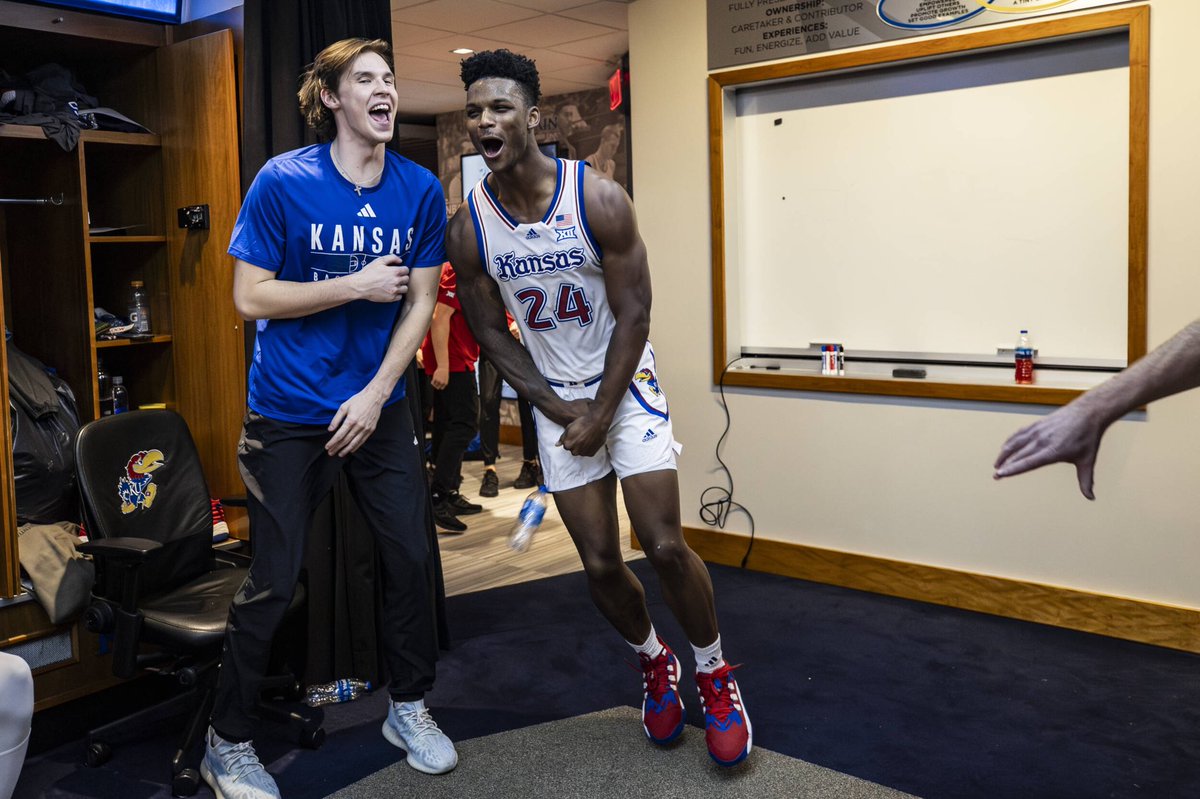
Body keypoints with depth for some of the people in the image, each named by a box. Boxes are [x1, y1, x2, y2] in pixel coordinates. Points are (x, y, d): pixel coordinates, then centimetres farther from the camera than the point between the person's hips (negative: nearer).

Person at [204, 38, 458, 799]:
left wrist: (375, 395, -10)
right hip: (289, 414, -3)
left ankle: (410, 708, 30)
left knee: (411, 557, 8)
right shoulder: (283, 182, -10)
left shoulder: (421, 189, -1)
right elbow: (251, 296, -11)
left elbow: (420, 303, 0)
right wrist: (358, 286, -18)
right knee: (273, 583, 2)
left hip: (380, 406, 4)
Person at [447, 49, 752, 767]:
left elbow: (633, 314, -12)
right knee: (600, 563, 4)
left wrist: (602, 415, -13)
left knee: (665, 546, -9)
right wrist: (557, 408, -7)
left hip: (626, 384, -2)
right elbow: (492, 333, 1)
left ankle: (715, 675, 16)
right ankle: (654, 661, 33)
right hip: (554, 399, 3)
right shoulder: (468, 229, -8)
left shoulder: (599, 199, -15)